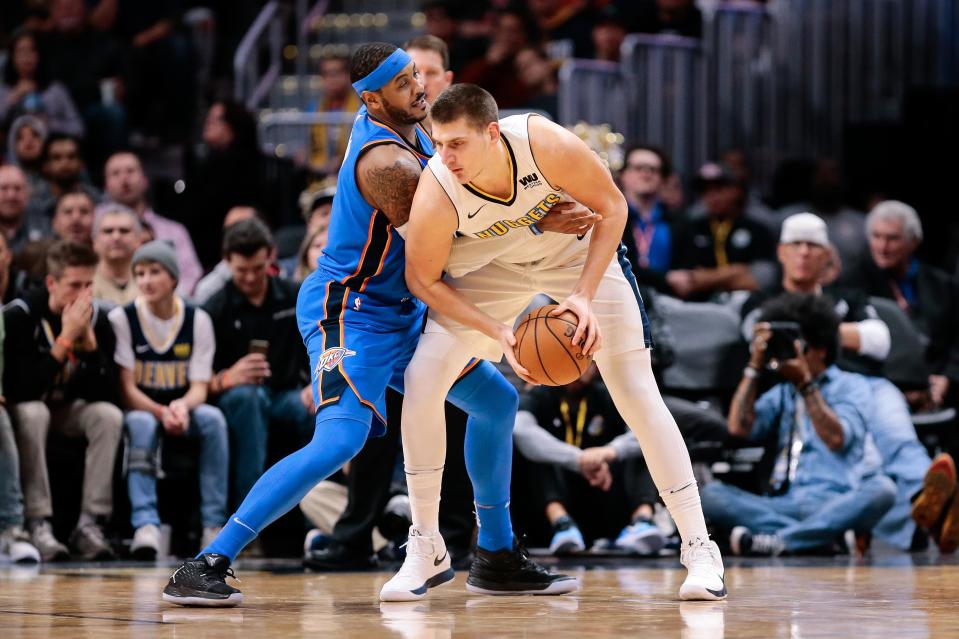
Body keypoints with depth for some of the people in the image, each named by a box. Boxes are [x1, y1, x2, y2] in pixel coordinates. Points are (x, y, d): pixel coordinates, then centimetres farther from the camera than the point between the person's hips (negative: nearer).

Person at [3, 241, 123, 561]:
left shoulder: (97, 318, -10)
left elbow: (106, 395, -15)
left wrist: (88, 339, -27)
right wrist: (66, 337, -33)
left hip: (68, 408, 4)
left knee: (109, 416, -24)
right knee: (32, 414, -37)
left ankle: (90, 523, -25)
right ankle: (38, 524, -36)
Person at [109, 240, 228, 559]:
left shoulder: (197, 320, 0)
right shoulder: (122, 318, -6)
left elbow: (200, 387, -5)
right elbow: (127, 389, -10)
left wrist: (182, 407, -29)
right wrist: (161, 413, -28)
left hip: (182, 409, 2)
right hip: (140, 409, -2)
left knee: (212, 418, -30)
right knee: (141, 423, -36)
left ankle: (214, 524, -28)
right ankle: (145, 524, -46)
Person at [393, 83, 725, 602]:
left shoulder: (546, 144, -37)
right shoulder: (435, 197, -34)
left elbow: (612, 207, -19)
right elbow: (423, 280, -16)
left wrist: (584, 297, -28)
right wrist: (497, 333, -26)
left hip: (578, 252, -1)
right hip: (491, 266, 1)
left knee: (636, 391, -9)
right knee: (421, 380, -14)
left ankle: (699, 549, 1)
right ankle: (424, 549, 2)